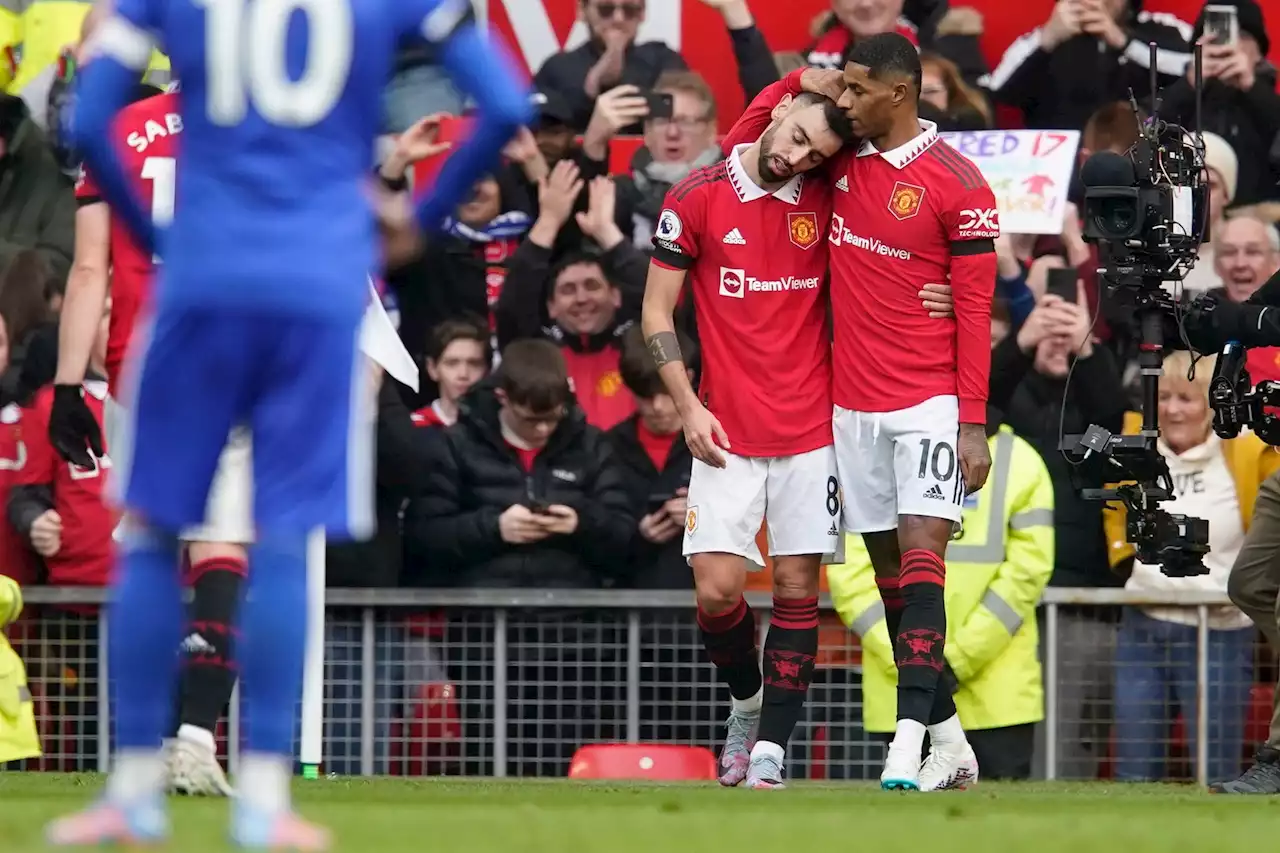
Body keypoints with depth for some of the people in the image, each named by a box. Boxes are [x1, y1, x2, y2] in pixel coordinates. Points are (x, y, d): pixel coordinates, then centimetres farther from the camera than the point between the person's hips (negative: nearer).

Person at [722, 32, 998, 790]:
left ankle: (909, 745, -25)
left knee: (921, 555, -16)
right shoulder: (841, 165, 8)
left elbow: (976, 312, -7)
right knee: (893, 577, 7)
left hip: (930, 407, -6)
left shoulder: (957, 185, -8)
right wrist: (794, 86, 4)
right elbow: (737, 152, 19)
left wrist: (974, 422, -11)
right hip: (856, 408, 6)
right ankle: (950, 742, 14)